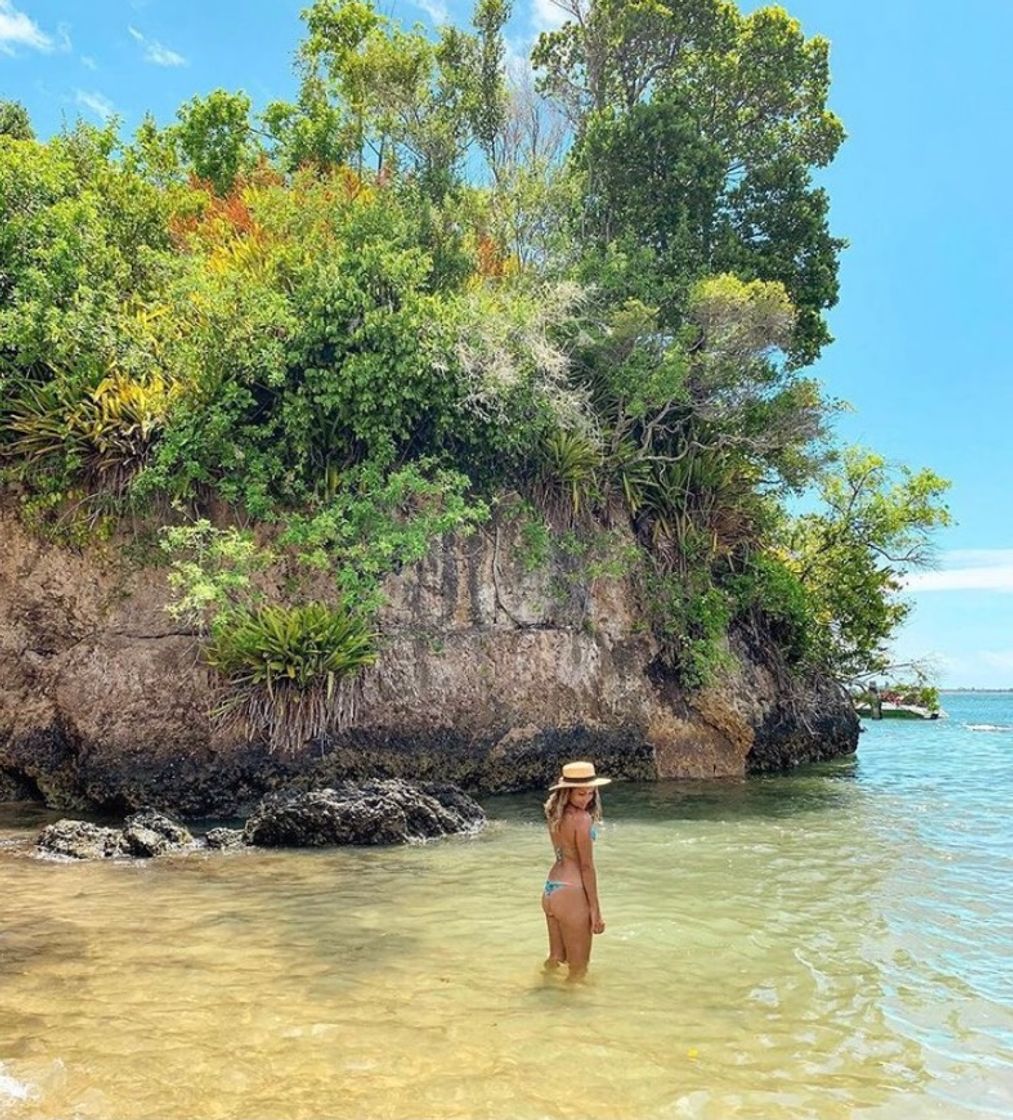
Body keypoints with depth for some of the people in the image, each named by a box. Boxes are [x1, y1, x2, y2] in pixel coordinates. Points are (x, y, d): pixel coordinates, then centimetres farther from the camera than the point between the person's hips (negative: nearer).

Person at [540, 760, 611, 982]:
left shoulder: (555, 814, 6)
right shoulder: (582, 818, -17)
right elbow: (586, 867, -12)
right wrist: (595, 909, -8)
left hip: (550, 891, 8)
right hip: (570, 894, -8)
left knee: (555, 957, 26)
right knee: (578, 969, 8)